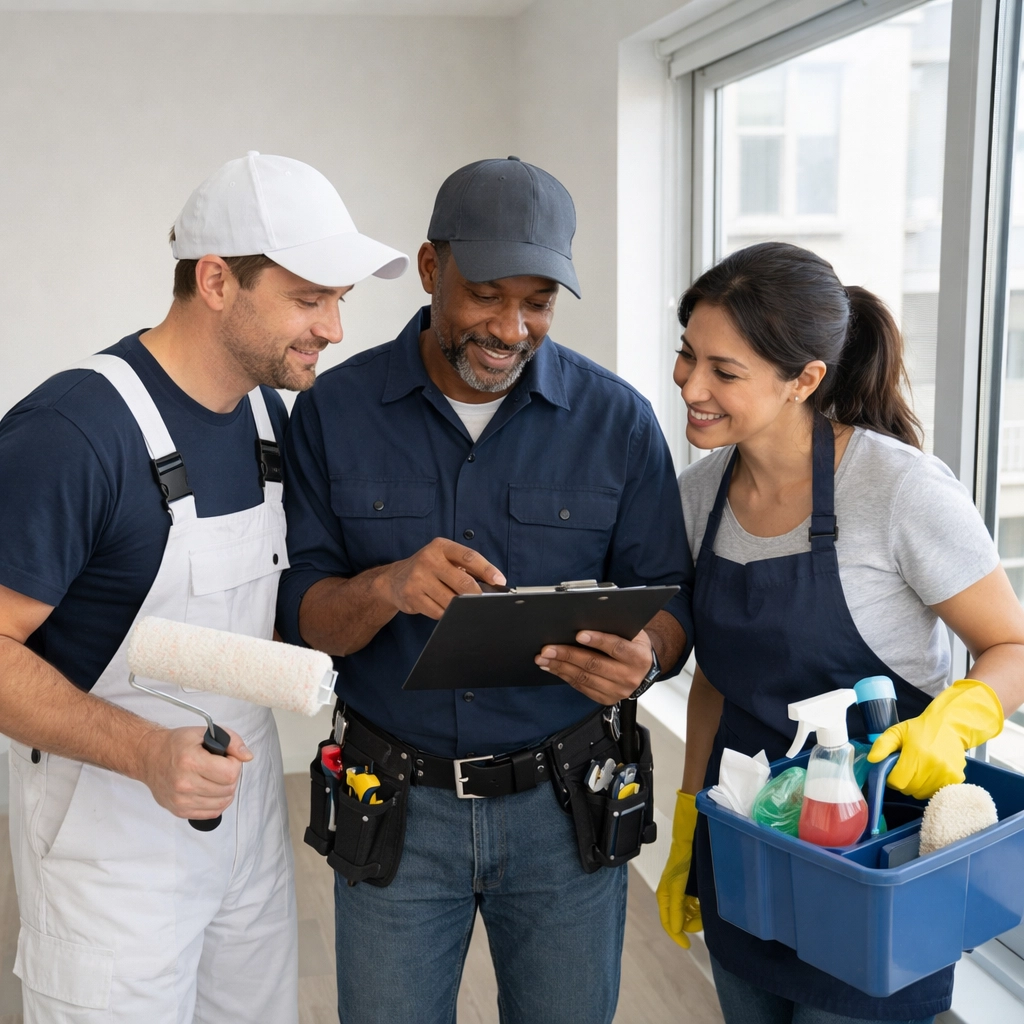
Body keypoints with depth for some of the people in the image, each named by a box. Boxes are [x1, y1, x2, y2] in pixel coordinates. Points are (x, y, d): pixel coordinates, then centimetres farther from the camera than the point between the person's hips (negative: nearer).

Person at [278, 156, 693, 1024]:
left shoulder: (617, 418, -5)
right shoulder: (335, 410, -5)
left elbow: (667, 600, -1)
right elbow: (298, 617, -6)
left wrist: (642, 654, -25)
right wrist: (386, 588, -27)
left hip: (564, 800, 1)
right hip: (395, 808, 0)